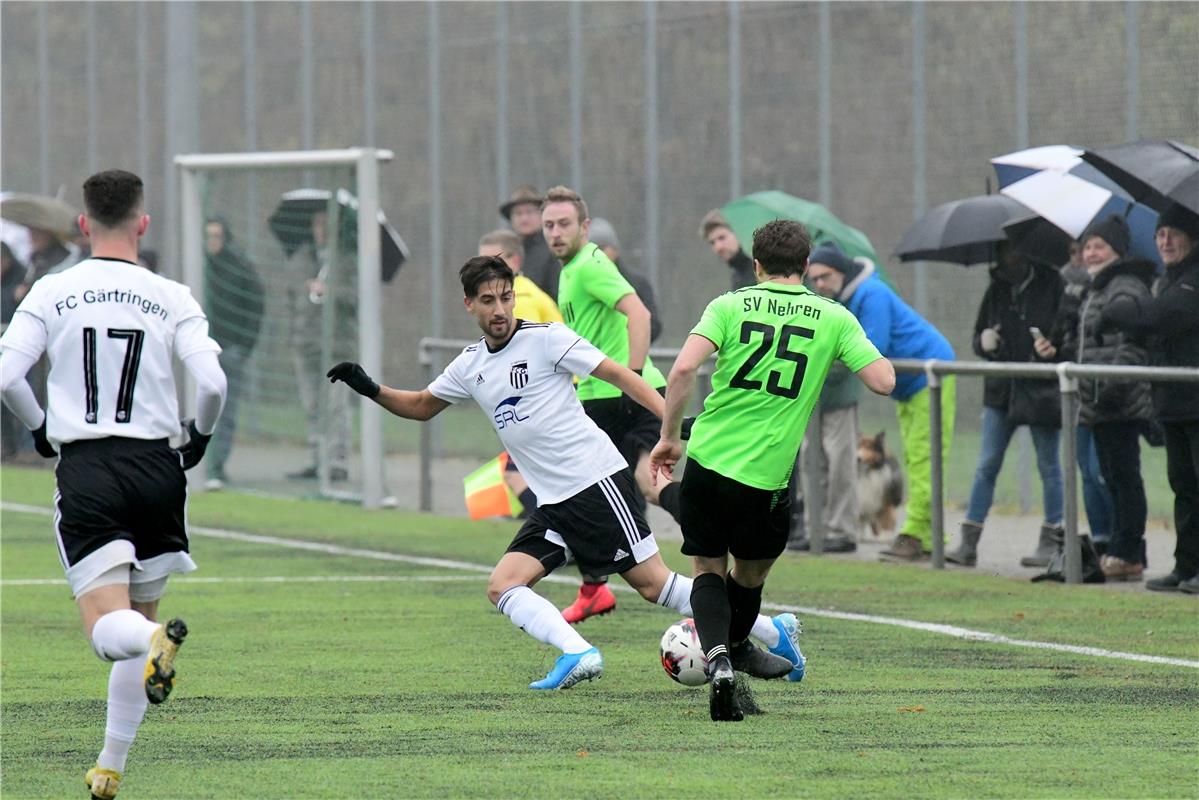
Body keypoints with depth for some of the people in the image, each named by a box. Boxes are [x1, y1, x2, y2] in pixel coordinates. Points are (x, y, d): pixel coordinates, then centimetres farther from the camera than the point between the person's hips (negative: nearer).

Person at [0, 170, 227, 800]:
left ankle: (158, 642, -42)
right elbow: (212, 382, -9)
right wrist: (200, 435, 12)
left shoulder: (51, 293, 1)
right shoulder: (172, 298, 1)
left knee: (108, 629, -6)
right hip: (157, 466, 2)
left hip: (85, 470, -2)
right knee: (137, 618, 17)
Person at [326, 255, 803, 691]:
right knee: (503, 587, -11)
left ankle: (771, 632, 2)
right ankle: (578, 653, -24)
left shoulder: (546, 338, -7)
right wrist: (370, 390, 10)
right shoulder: (470, 367, 12)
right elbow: (421, 407, 27)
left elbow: (617, 374, -8)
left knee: (652, 584, -8)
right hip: (553, 506, 7)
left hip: (597, 480, -7)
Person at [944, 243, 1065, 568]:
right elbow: (980, 331, 18)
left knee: (1048, 465, 5)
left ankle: (1050, 541, 13)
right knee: (986, 465, 2)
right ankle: (968, 543, 1)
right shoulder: (997, 289, 10)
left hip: (1041, 391, -5)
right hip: (1001, 390, 5)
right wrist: (983, 341, -4)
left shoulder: (1052, 285, -6)